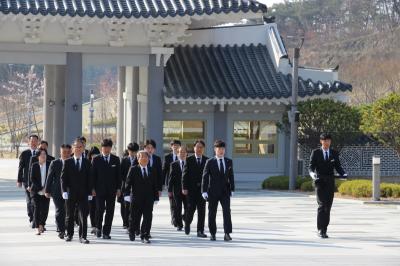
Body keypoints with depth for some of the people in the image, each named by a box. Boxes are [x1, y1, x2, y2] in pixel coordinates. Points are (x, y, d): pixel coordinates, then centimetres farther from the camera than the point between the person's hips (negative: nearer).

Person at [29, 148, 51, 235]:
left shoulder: (50, 165, 3)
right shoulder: (34, 166, 2)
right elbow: (32, 178, -2)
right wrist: (40, 188, -10)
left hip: (46, 191, 1)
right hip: (36, 191, -1)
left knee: (45, 209, -5)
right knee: (37, 208, -5)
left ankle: (41, 225, 15)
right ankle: (38, 228, -1)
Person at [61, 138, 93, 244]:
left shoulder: (87, 163, 7)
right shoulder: (67, 162, 5)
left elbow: (89, 179, 5)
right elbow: (63, 177, 2)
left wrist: (89, 193, -1)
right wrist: (64, 191, -9)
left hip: (83, 194, 0)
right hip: (70, 193, 0)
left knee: (83, 216, -6)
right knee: (69, 216, 9)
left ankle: (83, 236, -5)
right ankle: (69, 234, 22)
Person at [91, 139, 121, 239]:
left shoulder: (116, 159, 7)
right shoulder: (96, 159, 2)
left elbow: (118, 174, 8)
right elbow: (93, 174, 2)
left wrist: (118, 188, 1)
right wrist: (93, 188, -5)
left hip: (111, 190, 2)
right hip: (100, 189, -2)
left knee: (110, 212, 1)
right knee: (100, 209, -5)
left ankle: (106, 232, 5)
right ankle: (99, 227, 19)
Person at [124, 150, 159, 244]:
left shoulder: (152, 171, 10)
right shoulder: (133, 170, 2)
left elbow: (155, 186, 11)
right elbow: (128, 183, -4)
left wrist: (156, 197, 6)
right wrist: (127, 194, -15)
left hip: (148, 199, 2)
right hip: (136, 199, -2)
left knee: (148, 218, -7)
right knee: (135, 218, 6)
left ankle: (145, 236, -2)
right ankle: (132, 232, 30)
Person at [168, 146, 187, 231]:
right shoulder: (174, 165, 6)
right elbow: (171, 178, 4)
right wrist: (170, 190, -1)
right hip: (177, 190, 0)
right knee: (177, 209, 1)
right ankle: (179, 225, 9)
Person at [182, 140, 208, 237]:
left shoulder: (207, 161, 6)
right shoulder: (189, 160, 3)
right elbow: (185, 174, 0)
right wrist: (184, 188, -8)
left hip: (202, 188, 1)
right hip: (191, 189, -1)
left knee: (201, 211, 0)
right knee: (190, 209, -2)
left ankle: (200, 231, 3)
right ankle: (187, 223, 26)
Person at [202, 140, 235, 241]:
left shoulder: (229, 162, 8)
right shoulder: (210, 162, -1)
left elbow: (231, 176, 11)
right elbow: (205, 177, -3)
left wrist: (232, 189, 5)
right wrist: (204, 191, -10)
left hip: (225, 192, 1)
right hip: (213, 192, -1)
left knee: (227, 211, -12)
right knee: (212, 213, 4)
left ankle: (227, 234, -14)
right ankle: (212, 234, 14)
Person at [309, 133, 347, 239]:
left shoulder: (334, 153, 10)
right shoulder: (315, 153, 3)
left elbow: (338, 167, 8)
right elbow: (311, 167, -1)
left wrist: (343, 174, -12)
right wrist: (312, 174, -23)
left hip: (330, 183, 3)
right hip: (320, 182, -3)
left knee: (328, 206, 3)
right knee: (322, 205, -14)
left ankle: (324, 229, 9)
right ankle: (320, 229, -14)